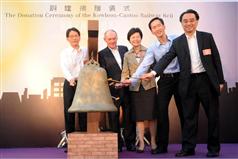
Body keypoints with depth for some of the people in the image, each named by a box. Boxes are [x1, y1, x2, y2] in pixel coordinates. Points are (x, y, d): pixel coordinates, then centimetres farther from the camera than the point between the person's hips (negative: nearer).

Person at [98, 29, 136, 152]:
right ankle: (117, 144, 16)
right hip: (113, 90, -3)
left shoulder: (124, 49, 11)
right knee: (114, 117, 5)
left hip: (127, 88, 3)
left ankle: (130, 142, 20)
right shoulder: (102, 54, 0)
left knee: (129, 116, 8)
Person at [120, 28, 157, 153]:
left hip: (149, 86, -2)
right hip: (135, 88, 2)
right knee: (138, 116, 3)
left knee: (151, 115, 0)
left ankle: (153, 142, 10)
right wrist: (122, 82, -9)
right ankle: (141, 143, 9)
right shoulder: (127, 55, 10)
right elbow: (125, 72, 7)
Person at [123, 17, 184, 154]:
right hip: (164, 80, 1)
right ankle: (162, 145, 10)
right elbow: (144, 65, -7)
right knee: (161, 112, -1)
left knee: (183, 111, 6)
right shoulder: (152, 48, 2)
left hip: (179, 78, -1)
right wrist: (132, 79, -19)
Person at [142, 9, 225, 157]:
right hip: (189, 83, 1)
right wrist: (154, 72, -19)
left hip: (207, 80, 0)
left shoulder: (207, 37, 4)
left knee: (213, 116, 6)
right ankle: (188, 148, 14)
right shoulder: (177, 42, 6)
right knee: (189, 117, 6)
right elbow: (166, 58, -3)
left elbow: (216, 59, 4)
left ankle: (214, 148, 19)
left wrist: (221, 80, 1)